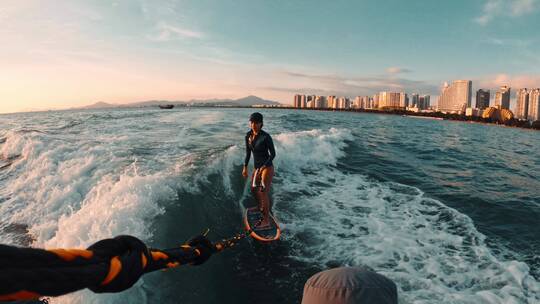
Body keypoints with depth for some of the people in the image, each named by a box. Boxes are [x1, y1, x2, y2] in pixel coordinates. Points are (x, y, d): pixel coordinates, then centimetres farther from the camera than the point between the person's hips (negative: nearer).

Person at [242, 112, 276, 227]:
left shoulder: (265, 137, -19)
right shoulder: (248, 135, 0)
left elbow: (273, 153, -14)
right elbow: (248, 152, 11)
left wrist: (264, 167, -22)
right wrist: (245, 167, 11)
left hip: (267, 167, -7)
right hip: (257, 167, 7)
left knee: (263, 192, -7)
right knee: (254, 189, 20)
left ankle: (266, 220, 5)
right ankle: (261, 207, 48)